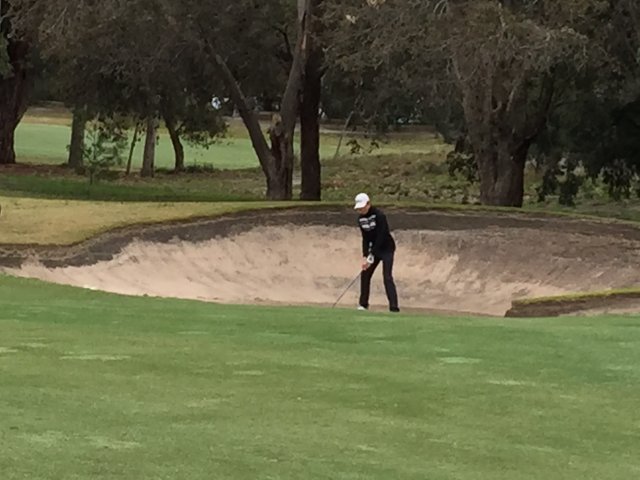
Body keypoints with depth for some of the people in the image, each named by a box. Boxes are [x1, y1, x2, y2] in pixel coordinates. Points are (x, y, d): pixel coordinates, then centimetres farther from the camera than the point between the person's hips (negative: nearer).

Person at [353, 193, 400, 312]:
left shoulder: (379, 215, -23)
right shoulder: (361, 218, -1)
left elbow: (380, 236, -24)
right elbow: (365, 238, 0)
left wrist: (371, 256, -24)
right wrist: (364, 256, -11)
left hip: (386, 248, -7)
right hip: (374, 248, 7)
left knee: (387, 277, -17)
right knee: (365, 274, 6)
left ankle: (394, 306, -20)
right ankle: (363, 304, 18)